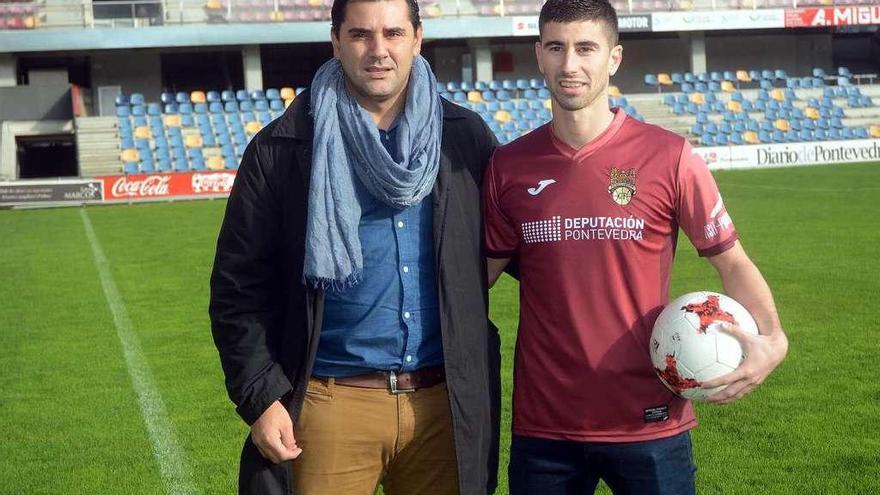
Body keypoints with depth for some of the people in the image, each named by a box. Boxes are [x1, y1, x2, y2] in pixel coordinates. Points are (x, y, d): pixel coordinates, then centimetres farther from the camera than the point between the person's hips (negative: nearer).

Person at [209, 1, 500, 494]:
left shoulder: (465, 136, 4)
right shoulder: (282, 149, -2)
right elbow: (240, 288, -1)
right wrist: (261, 396, -8)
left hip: (446, 402, 2)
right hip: (330, 402, -2)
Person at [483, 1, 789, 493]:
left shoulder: (669, 157, -7)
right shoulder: (508, 166, 0)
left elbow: (731, 261, 0)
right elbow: (484, 269, 10)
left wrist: (771, 338, -14)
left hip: (649, 423, -2)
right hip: (542, 426, 2)